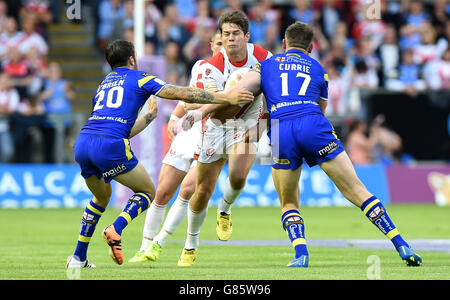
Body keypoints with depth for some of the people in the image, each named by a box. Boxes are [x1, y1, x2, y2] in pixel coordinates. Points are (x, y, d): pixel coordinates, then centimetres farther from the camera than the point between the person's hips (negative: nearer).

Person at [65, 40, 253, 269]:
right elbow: (183, 94, 6)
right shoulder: (139, 78, 13)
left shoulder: (103, 85, 31)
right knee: (147, 191, 13)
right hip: (110, 146, -6)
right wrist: (225, 98, 10)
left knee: (101, 197, 30)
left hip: (82, 143, 6)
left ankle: (78, 257, 25)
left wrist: (150, 116, 48)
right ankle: (115, 229, -13)